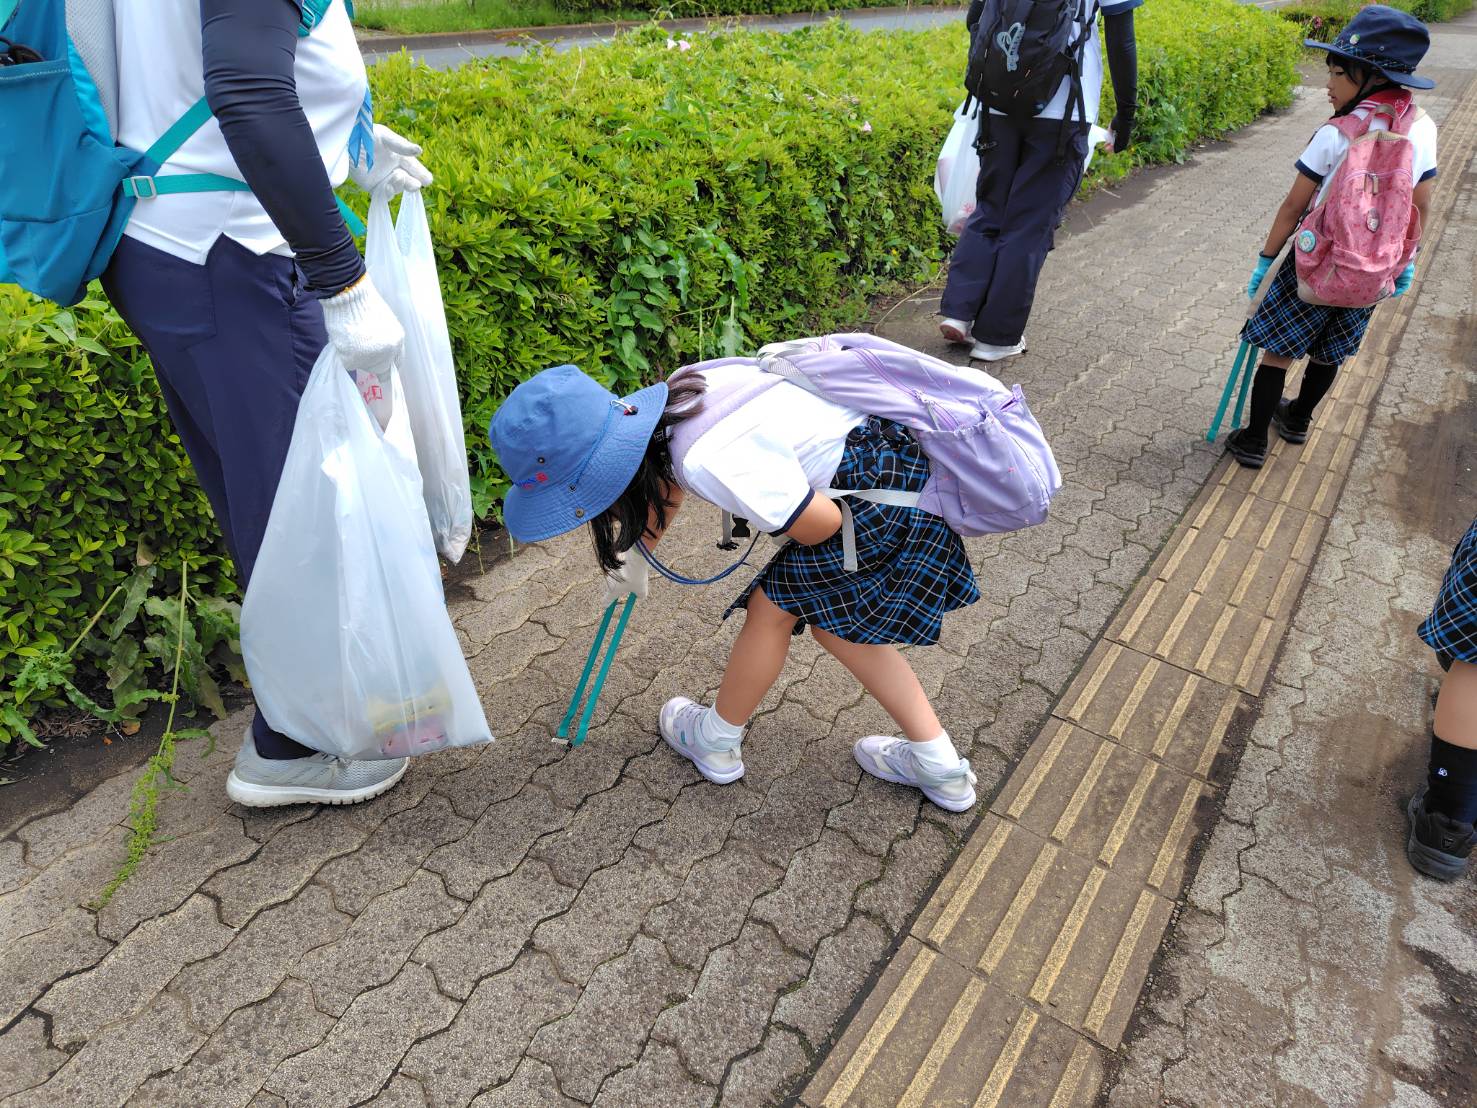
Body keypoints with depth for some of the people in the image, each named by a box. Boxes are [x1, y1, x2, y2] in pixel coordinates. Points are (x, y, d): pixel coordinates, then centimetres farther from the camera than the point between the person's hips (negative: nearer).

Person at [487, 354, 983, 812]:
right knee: (833, 617, 19)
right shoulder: (671, 406, -1)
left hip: (880, 501, -9)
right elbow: (668, 479, 22)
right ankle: (938, 763, 27)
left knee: (774, 607, 7)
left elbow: (822, 524, -21)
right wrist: (635, 554, 38)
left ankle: (716, 741, 31)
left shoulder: (710, 462, -30)